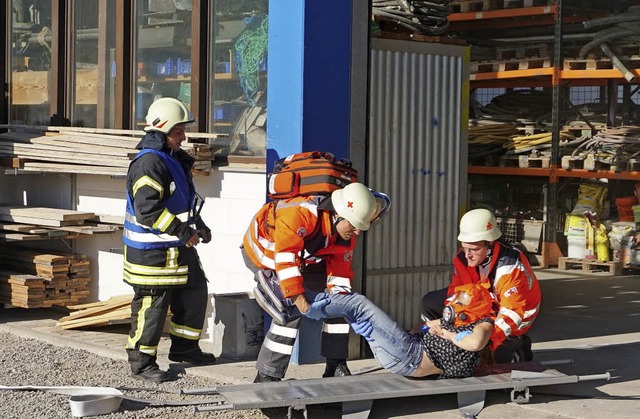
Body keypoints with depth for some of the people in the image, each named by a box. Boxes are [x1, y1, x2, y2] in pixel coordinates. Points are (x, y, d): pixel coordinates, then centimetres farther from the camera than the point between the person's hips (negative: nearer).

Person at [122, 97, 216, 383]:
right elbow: (148, 209, -27)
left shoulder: (175, 160, 14)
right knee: (152, 305, -4)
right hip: (152, 251, -10)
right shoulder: (149, 163, -19)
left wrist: (198, 225, 11)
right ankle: (141, 362, 7)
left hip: (177, 249, 10)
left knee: (195, 292, 16)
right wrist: (183, 231, -23)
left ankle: (184, 348, 31)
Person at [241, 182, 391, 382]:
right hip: (264, 253, -8)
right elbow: (285, 256, -46)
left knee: (340, 295, 1)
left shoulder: (346, 237, -14)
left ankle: (336, 367, 9)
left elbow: (340, 271, -7)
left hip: (303, 259, 8)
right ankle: (266, 377, -13)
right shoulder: (301, 212, -41)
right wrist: (296, 295, -48)